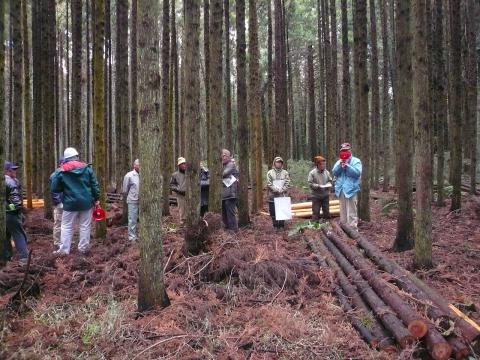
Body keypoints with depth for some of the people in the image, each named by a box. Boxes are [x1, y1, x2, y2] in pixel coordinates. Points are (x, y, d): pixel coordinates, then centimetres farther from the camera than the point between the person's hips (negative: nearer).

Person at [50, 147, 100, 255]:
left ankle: (64, 249, 9)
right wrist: (96, 199, 8)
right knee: (85, 226, 9)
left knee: (66, 226, 10)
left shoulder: (61, 171, -3)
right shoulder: (87, 168, -2)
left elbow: (54, 188, 1)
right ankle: (83, 248, 15)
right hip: (86, 202, 1)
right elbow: (94, 185, 1)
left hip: (70, 203, -1)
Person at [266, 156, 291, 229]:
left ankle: (281, 226, 14)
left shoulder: (285, 173, 6)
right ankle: (275, 226, 13)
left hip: (283, 196, 1)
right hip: (272, 196, -1)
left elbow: (287, 184, 0)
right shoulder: (270, 173, 2)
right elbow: (269, 184, -5)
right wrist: (276, 190, -13)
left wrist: (281, 190, -13)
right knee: (273, 212, 2)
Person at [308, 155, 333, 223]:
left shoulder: (326, 172, 1)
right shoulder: (312, 173, -10)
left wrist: (328, 184, -9)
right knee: (316, 211, -2)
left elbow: (330, 181, 13)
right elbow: (310, 183, -11)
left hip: (325, 195, 4)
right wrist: (318, 186, -21)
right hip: (316, 196, -4)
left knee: (326, 211, 12)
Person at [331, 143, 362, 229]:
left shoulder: (356, 161, 0)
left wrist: (347, 165, -17)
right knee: (342, 210, 14)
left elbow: (357, 173, -14)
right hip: (341, 189, 6)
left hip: (351, 189, -6)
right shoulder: (339, 161, 16)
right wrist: (340, 165, -11)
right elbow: (334, 173, 5)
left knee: (351, 211, -8)